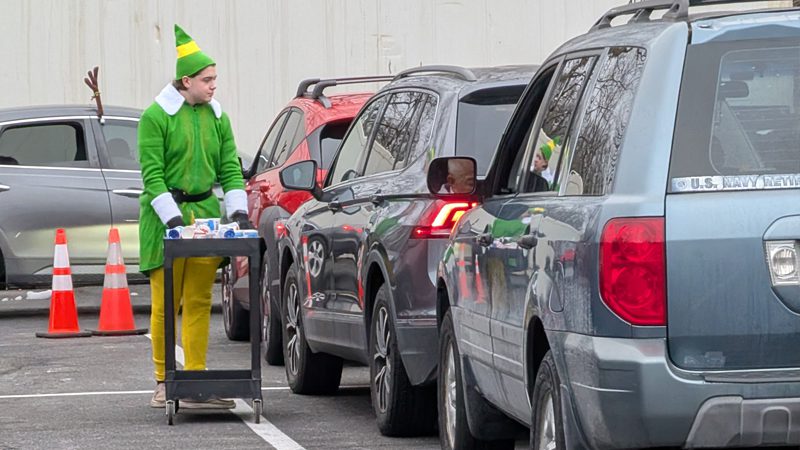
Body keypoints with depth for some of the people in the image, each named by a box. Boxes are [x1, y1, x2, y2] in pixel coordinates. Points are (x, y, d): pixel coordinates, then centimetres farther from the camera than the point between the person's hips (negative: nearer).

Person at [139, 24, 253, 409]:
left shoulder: (217, 118, 9)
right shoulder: (156, 117, -7)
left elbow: (230, 168, 8)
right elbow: (152, 174, -10)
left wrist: (239, 212, -5)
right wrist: (172, 219, -18)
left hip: (205, 211, 5)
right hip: (165, 215, -5)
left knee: (199, 303, 3)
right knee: (165, 303, -2)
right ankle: (163, 382, 5)